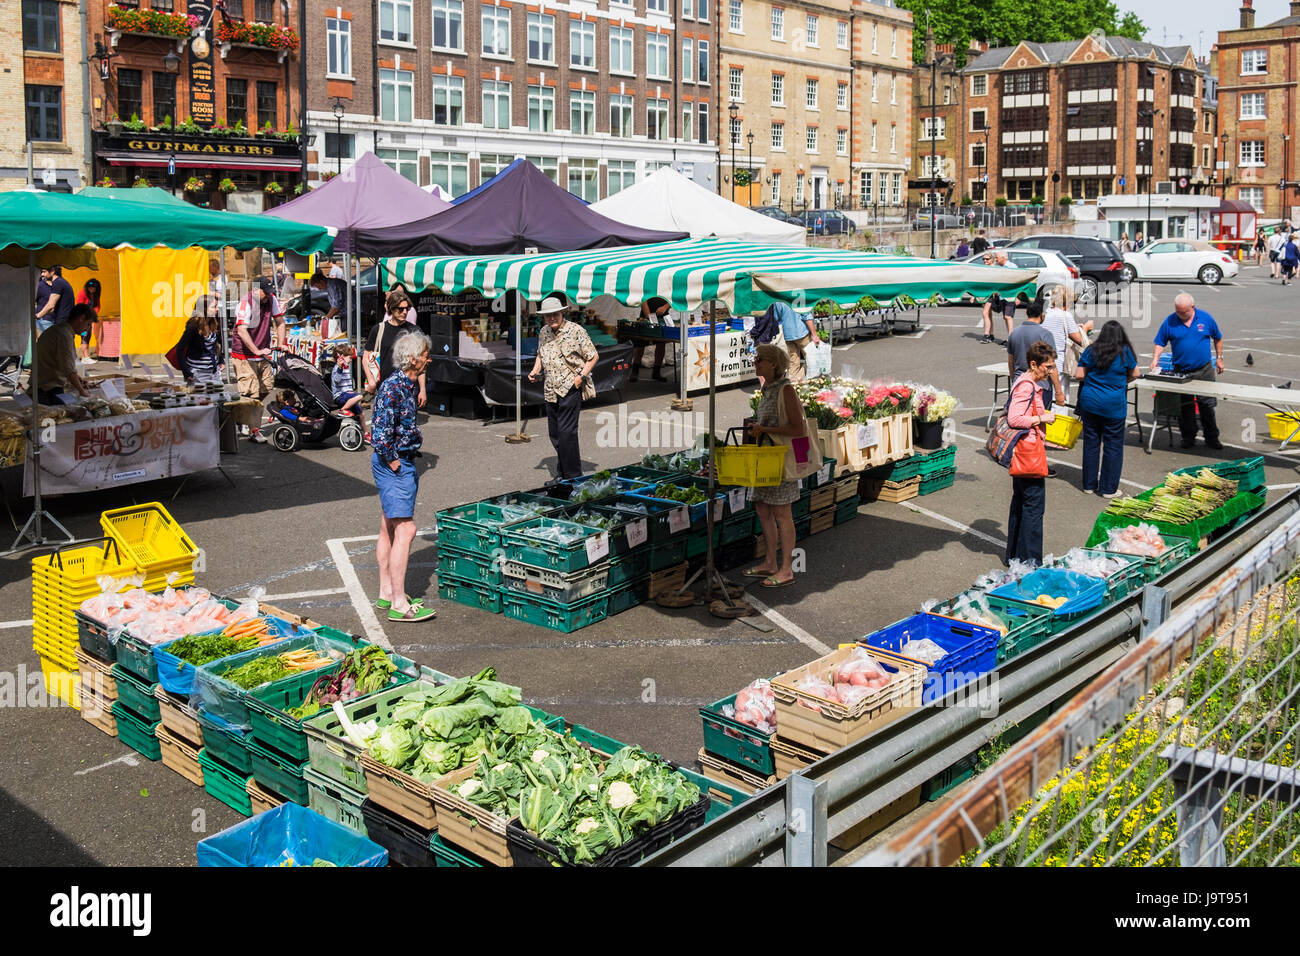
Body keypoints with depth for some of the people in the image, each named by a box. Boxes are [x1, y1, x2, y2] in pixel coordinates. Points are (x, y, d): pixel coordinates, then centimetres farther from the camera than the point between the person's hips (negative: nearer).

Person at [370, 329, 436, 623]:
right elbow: (379, 434, -26)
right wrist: (391, 461, -16)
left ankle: (386, 594, 25)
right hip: (393, 465, -10)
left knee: (388, 530, 15)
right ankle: (399, 604, -5)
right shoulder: (393, 388, -21)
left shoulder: (410, 384, 9)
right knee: (405, 530, -9)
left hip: (403, 462, 10)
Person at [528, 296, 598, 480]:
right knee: (554, 433, 10)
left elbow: (593, 356, -3)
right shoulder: (543, 333, 12)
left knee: (566, 432, -11)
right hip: (550, 391, 7)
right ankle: (563, 476, 21)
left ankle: (573, 476, -3)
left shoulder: (576, 331, -7)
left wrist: (581, 376, -14)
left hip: (570, 388, -7)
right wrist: (535, 370, 10)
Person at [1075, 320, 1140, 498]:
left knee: (1091, 442, 13)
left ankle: (1089, 484, 21)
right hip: (1114, 406, -3)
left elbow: (1079, 375, -1)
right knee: (1113, 445, 6)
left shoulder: (1090, 351, -1)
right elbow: (1135, 374, 7)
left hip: (1090, 402, 3)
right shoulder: (1125, 352, -5)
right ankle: (1108, 488, 9)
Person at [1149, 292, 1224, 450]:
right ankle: (1188, 437, 16)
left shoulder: (1206, 318, -1)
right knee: (1185, 406, 5)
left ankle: (1212, 438, 11)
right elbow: (1160, 343, 2)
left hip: (1204, 370, 0)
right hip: (1181, 371, 0)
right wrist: (1156, 358, -14)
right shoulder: (1169, 321, -3)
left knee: (1207, 404, 2)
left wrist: (1219, 358, 11)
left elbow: (1217, 339, 11)